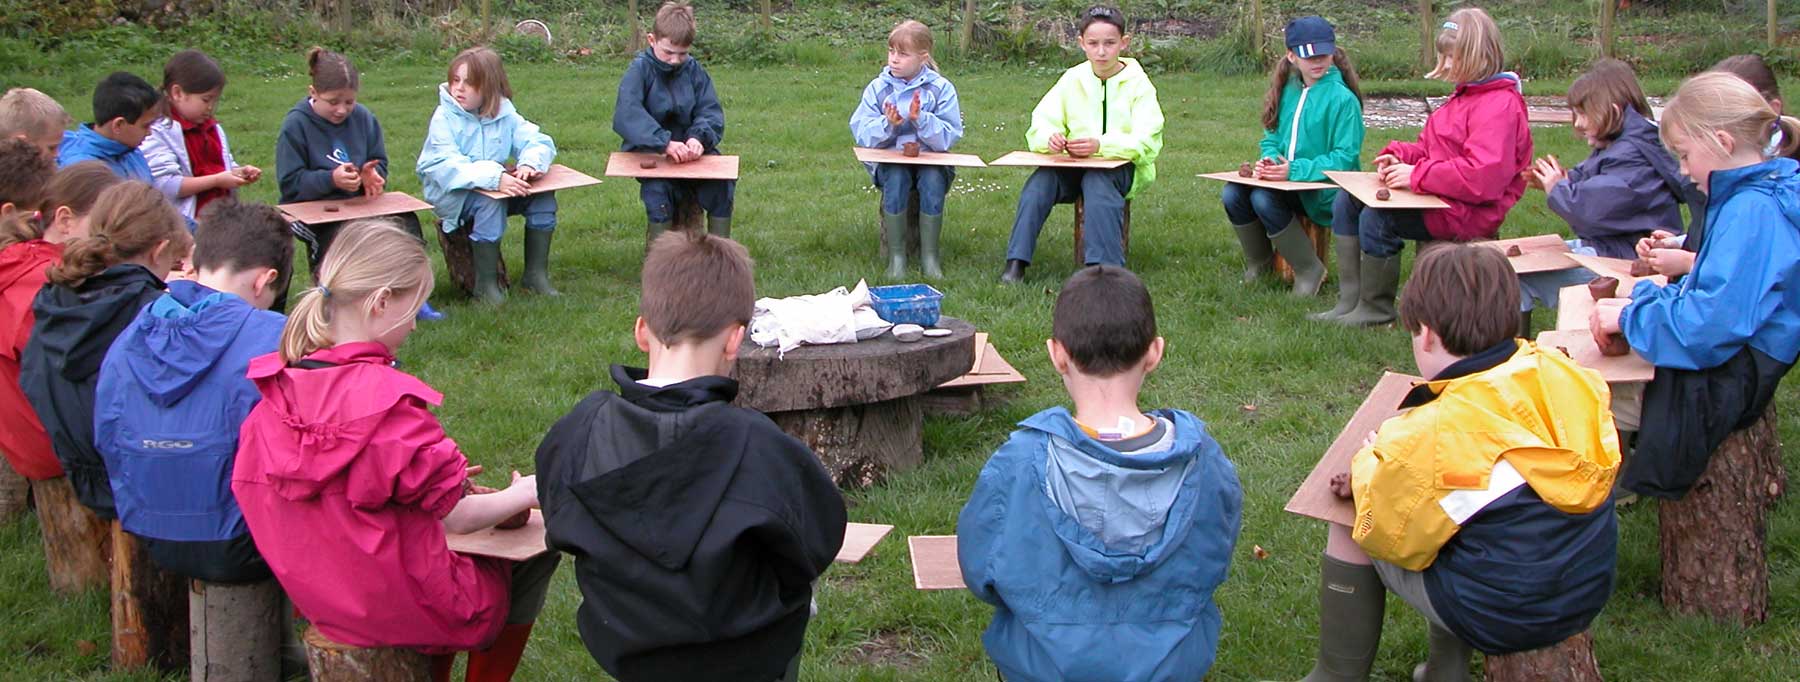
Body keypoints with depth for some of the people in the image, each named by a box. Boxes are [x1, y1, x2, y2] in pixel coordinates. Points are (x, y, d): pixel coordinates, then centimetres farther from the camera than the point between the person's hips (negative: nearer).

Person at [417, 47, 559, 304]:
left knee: (543, 196, -17)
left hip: (500, 185, 5)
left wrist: (530, 163, -31)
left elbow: (538, 141, -5)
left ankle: (536, 274, -6)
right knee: (490, 201, -34)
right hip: (452, 194, -5)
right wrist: (495, 178, -42)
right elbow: (446, 167, -28)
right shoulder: (444, 118, -14)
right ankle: (486, 284, -23)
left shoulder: (504, 113, 1)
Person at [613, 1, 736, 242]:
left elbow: (711, 111, -2)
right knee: (658, 189, -32)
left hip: (689, 149, 3)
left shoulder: (694, 69, 3)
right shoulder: (640, 70, -9)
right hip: (648, 153, -3)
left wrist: (699, 137, -26)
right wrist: (664, 143, -37)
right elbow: (626, 114, -25)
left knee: (723, 183, -20)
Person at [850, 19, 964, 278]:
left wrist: (921, 119, -23)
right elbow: (861, 135, -3)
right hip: (889, 161, 0)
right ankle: (896, 255, -24)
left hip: (931, 160, 0)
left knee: (933, 179, -33)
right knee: (896, 177, -33)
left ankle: (929, 256, -22)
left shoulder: (941, 88, 1)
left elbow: (949, 138, -8)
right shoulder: (877, 88, 4)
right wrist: (888, 124, -21)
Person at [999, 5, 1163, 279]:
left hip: (1122, 168, -3)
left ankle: (1105, 268, -37)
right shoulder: (1072, 79, 7)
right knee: (1041, 179, -27)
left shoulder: (1138, 84, -2)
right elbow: (1038, 126, 0)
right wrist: (1050, 138, -26)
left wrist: (1101, 145, -31)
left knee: (1097, 181, -35)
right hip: (1075, 166, 3)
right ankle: (1015, 264, -28)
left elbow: (1146, 142, -14)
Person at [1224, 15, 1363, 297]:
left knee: (1264, 198, -30)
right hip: (1285, 179, 6)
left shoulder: (1342, 99, -11)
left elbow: (1345, 158, -16)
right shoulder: (1287, 91, 8)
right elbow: (1271, 139, 13)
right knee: (1233, 194, -17)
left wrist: (1295, 170, -26)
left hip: (1325, 190, -6)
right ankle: (1259, 262, 8)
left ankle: (1309, 270, -11)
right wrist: (1269, 159, -12)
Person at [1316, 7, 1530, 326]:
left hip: (1468, 213, -11)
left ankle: (1376, 308, -9)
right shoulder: (1464, 96, 16)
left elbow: (1483, 176, -28)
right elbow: (1428, 148, 21)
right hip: (1440, 199, 11)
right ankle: (1350, 298, 0)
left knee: (1377, 218, -27)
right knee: (1347, 199, 4)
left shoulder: (1501, 106, -17)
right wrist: (1400, 156, -2)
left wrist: (1417, 175, -23)